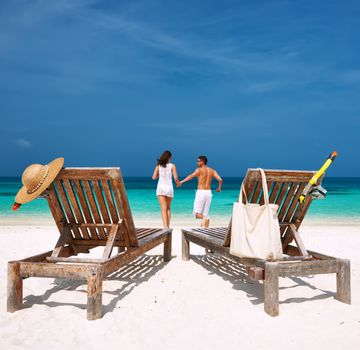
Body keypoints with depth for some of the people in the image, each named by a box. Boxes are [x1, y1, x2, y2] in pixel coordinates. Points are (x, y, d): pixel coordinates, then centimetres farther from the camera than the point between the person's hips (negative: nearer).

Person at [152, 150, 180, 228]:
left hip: (160, 187, 0)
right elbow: (175, 178, -4)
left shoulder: (158, 165, 4)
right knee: (168, 208, 17)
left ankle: (165, 227, -17)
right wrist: (178, 183, 17)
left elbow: (154, 177, 3)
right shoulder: (172, 165, 0)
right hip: (169, 187, 0)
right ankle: (168, 226, 17)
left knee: (163, 209, -4)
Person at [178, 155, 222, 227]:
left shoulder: (199, 169, -4)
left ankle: (204, 218, -29)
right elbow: (220, 180, 1)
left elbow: (192, 176, -23)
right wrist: (219, 188, 19)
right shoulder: (212, 171, 10)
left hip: (201, 192, -5)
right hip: (208, 192, 5)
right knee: (206, 214, 12)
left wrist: (182, 181, -34)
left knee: (196, 213, 0)